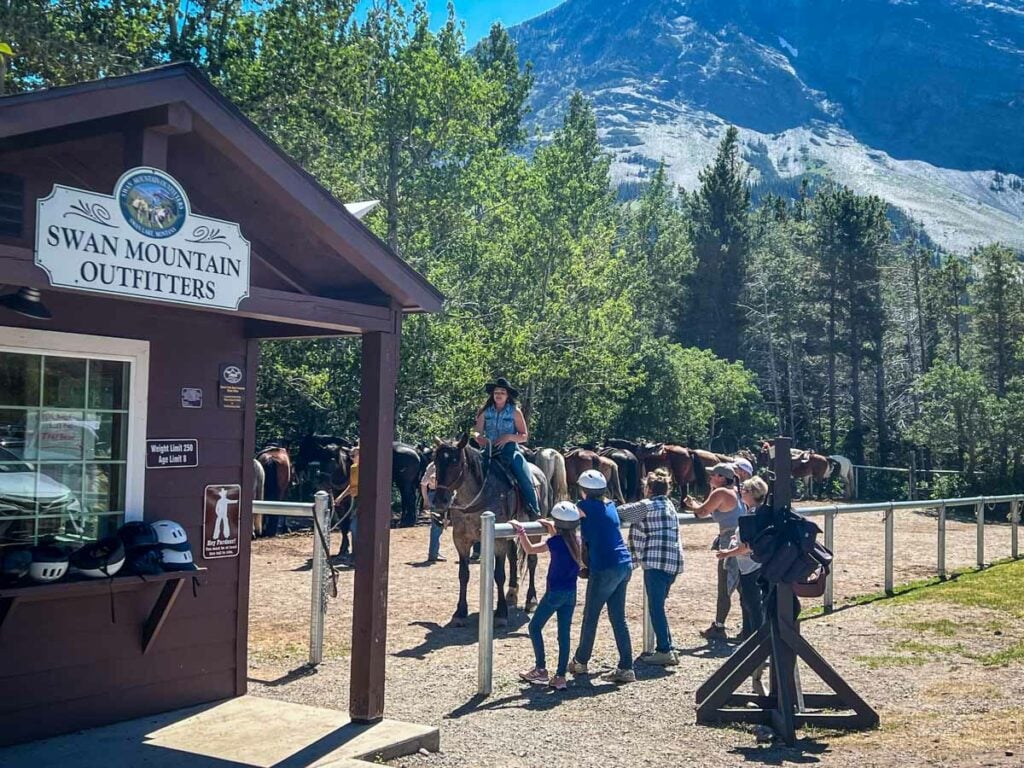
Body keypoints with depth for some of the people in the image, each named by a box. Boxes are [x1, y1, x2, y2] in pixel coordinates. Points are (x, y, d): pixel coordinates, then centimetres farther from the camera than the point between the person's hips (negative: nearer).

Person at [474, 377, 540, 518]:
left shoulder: (515, 412, 2)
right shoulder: (485, 412, 8)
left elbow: (524, 436, 3)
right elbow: (478, 433, 9)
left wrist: (509, 437, -15)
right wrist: (481, 439, -15)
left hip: (510, 450, -2)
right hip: (490, 451, 2)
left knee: (526, 481, -20)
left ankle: (535, 514, -9)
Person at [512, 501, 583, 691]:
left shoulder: (556, 541, -14)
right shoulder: (576, 541, 4)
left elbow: (530, 549, -10)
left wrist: (521, 531, -5)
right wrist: (551, 529, 32)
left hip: (555, 592, -6)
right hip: (570, 593, 6)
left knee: (535, 627, 10)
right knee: (564, 633, 7)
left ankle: (540, 669, 10)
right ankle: (560, 677, 7)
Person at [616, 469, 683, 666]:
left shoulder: (647, 506, -8)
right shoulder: (668, 505, 18)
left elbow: (620, 513, -3)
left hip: (656, 562, -9)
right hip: (672, 562, 9)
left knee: (656, 607, -4)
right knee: (658, 607, 15)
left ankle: (665, 651, -5)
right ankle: (666, 649, 17)